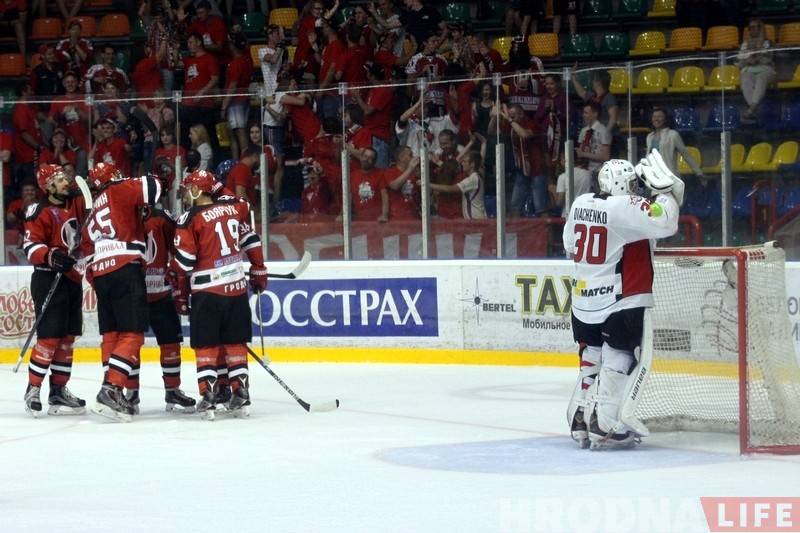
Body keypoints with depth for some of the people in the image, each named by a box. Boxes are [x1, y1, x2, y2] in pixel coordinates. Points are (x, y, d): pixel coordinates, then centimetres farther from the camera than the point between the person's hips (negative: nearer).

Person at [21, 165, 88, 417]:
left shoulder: (76, 205, 10)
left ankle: (58, 391, 17)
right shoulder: (40, 212, -10)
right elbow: (30, 245, -15)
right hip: (49, 280, -8)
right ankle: (32, 390, -3)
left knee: (67, 337, 10)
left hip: (73, 279, 8)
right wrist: (50, 257, -32)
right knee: (49, 337, -11)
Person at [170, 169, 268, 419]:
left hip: (207, 292, -4)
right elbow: (251, 241, 15)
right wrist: (258, 271, 24)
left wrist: (181, 295, 3)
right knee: (235, 343, 12)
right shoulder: (234, 207, 6)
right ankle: (241, 396, 9)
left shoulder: (190, 219, -8)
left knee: (206, 346, 2)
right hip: (237, 288, 4)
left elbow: (182, 263, -7)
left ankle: (208, 397, -6)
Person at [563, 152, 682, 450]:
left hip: (583, 300, 8)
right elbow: (665, 223, -25)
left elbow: (570, 244, 18)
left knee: (592, 358, 17)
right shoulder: (626, 208, -16)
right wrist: (665, 191, -12)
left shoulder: (581, 203, 8)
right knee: (619, 359, -3)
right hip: (621, 300, -8)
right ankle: (603, 426, -10)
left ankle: (579, 421, 17)